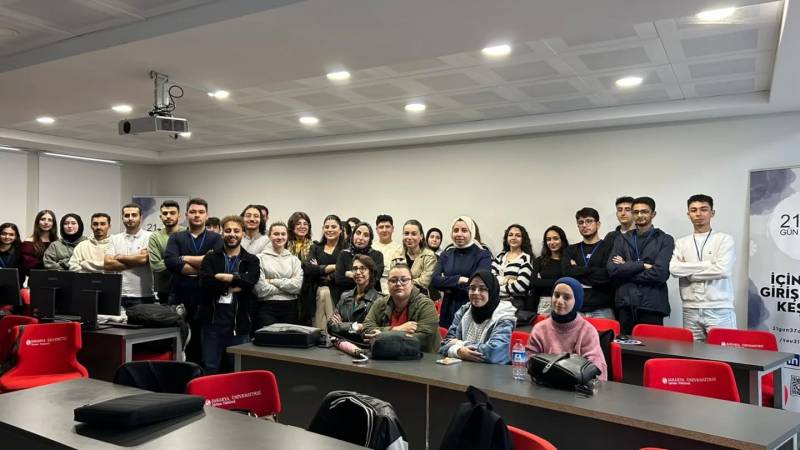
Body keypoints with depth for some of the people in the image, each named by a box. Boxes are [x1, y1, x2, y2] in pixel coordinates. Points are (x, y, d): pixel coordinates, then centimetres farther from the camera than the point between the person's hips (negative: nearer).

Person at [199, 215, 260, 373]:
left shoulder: (251, 260, 6)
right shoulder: (210, 258, 7)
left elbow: (249, 281, -14)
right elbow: (205, 283, -11)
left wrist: (221, 276, -11)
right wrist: (233, 286, -12)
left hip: (239, 323, 0)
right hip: (213, 321, 0)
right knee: (210, 368, 8)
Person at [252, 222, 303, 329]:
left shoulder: (294, 259, 11)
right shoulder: (261, 258, -1)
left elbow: (298, 285, -3)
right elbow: (261, 289, -10)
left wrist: (272, 281, -7)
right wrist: (287, 286, -3)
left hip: (290, 308, 3)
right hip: (267, 309, -3)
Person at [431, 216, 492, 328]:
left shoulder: (483, 255, 0)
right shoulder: (446, 255, 12)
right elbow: (434, 280, -1)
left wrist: (448, 285, -8)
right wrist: (459, 279, -12)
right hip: (448, 310, 3)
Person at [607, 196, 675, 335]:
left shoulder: (665, 240, 5)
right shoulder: (621, 239, 14)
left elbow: (660, 273, -9)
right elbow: (611, 269, -1)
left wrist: (626, 269, -3)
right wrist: (642, 265, -10)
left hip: (652, 306, -2)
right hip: (625, 305, 3)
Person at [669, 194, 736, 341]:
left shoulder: (725, 239, 2)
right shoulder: (681, 242, 10)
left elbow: (723, 270, -14)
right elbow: (674, 269, -7)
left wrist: (688, 271, -5)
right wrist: (708, 265, -9)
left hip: (719, 310, -2)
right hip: (690, 311, 3)